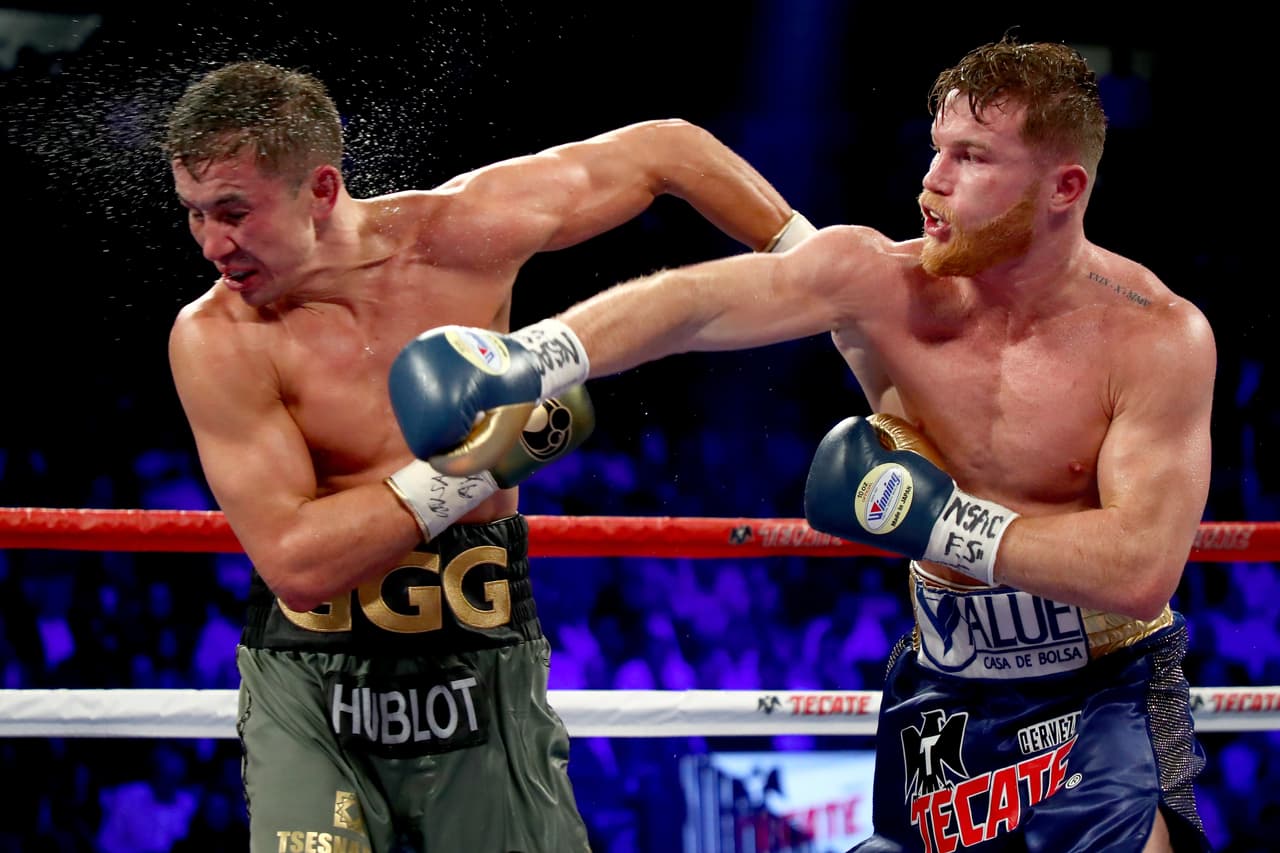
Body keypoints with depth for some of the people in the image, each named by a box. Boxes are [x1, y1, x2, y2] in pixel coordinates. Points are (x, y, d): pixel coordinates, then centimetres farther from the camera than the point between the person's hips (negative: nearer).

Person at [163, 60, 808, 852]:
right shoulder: (216, 339, -15)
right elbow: (295, 563, -22)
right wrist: (477, 461, -24)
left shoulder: (462, 234, -10)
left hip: (484, 675, 2)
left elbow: (667, 150, 4)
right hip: (313, 691, -2)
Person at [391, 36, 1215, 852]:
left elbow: (1142, 569, -26)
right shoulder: (875, 281, -12)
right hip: (946, 696, 3)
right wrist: (522, 362, -43)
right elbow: (688, 303, -26)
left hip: (1108, 694, -3)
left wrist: (934, 516, -27)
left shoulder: (1158, 336, -18)